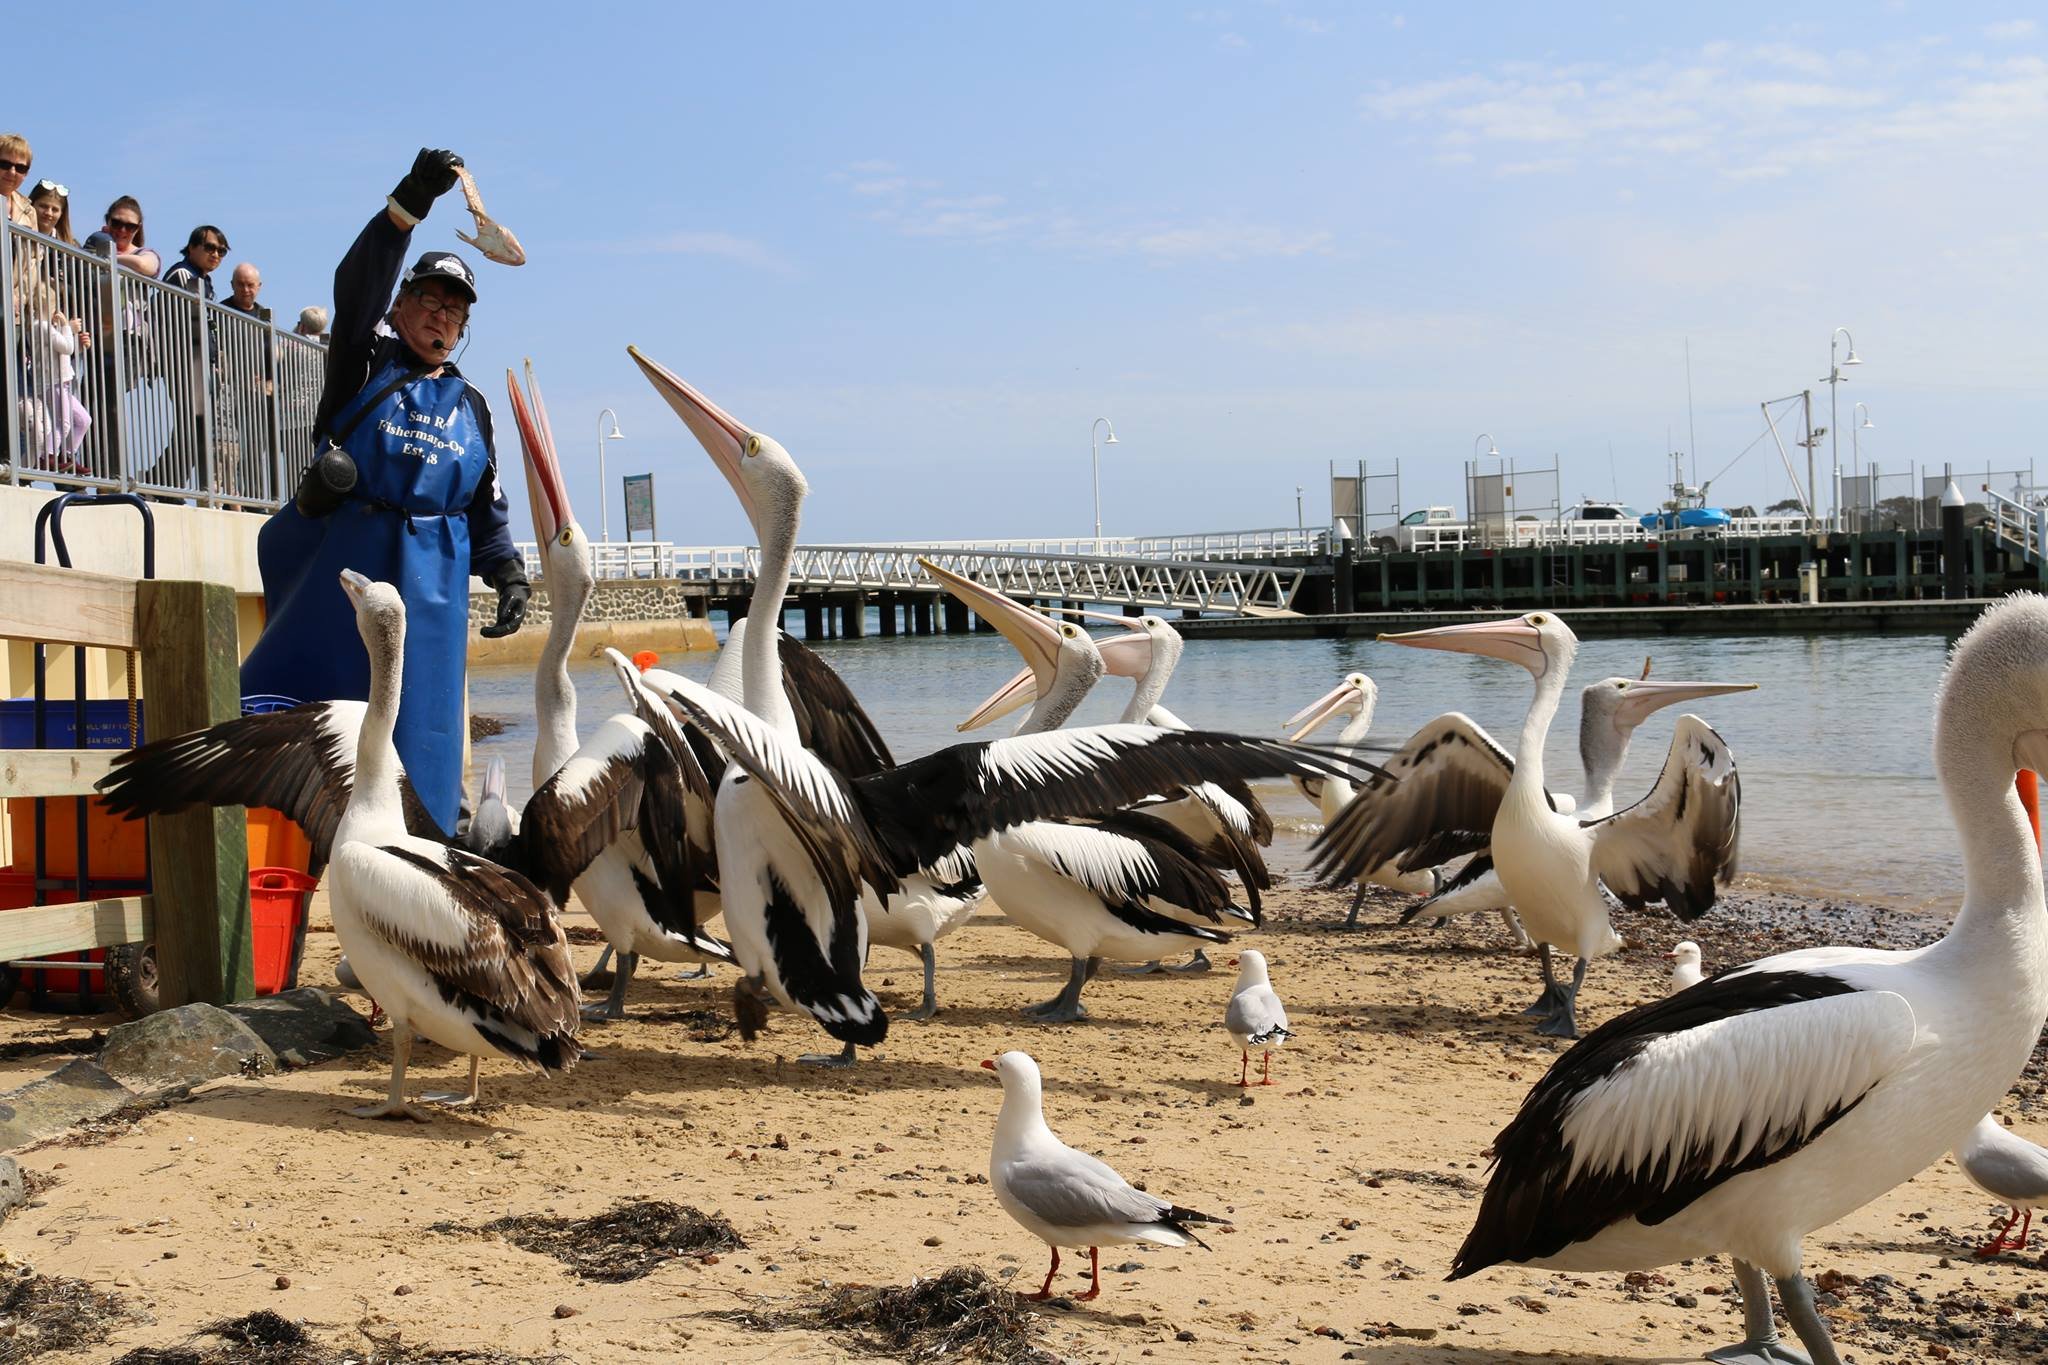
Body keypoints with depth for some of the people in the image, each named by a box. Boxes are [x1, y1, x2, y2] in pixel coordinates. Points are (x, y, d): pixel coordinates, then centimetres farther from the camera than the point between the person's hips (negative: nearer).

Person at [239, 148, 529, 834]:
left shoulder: (471, 406, 18)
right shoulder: (365, 363, 7)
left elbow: (488, 509, 21)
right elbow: (358, 283, -11)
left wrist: (509, 574, 6)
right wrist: (408, 205, -24)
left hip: (430, 580, 3)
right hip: (337, 561, -3)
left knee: (419, 714, 0)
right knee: (289, 687, -6)